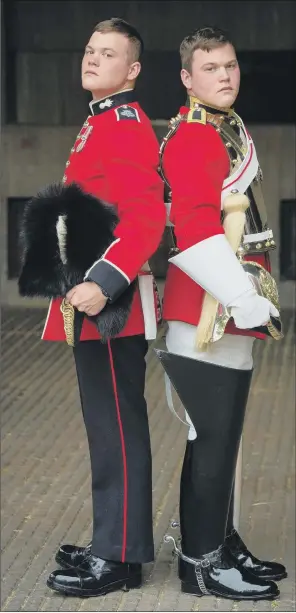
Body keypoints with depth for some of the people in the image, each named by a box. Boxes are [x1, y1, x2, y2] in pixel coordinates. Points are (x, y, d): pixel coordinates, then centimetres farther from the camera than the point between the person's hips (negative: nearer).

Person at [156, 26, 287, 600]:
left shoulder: (230, 131, 16)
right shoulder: (192, 140, -14)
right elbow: (196, 235, -22)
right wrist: (250, 301, -21)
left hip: (230, 319, 10)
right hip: (207, 322, -10)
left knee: (220, 438, 16)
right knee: (213, 441, -4)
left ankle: (220, 543, 26)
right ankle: (201, 562, 4)